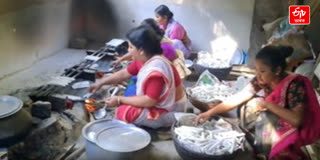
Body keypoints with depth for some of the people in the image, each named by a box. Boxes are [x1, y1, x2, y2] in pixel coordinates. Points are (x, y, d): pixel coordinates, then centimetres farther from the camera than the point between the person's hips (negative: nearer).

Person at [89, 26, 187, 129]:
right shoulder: (143, 59, -3)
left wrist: (119, 100, -22)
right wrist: (100, 83, 12)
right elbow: (124, 73, 10)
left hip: (168, 112, -9)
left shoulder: (156, 69, -31)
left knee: (122, 112, -19)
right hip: (158, 102, 9)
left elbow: (149, 101, -29)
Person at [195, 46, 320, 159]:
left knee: (261, 116, -28)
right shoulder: (262, 80, -12)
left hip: (295, 130, -6)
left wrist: (268, 105, -31)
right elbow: (237, 99, -11)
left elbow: (296, 120, -37)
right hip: (274, 123, 6)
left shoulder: (294, 85, -29)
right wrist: (210, 113, -16)